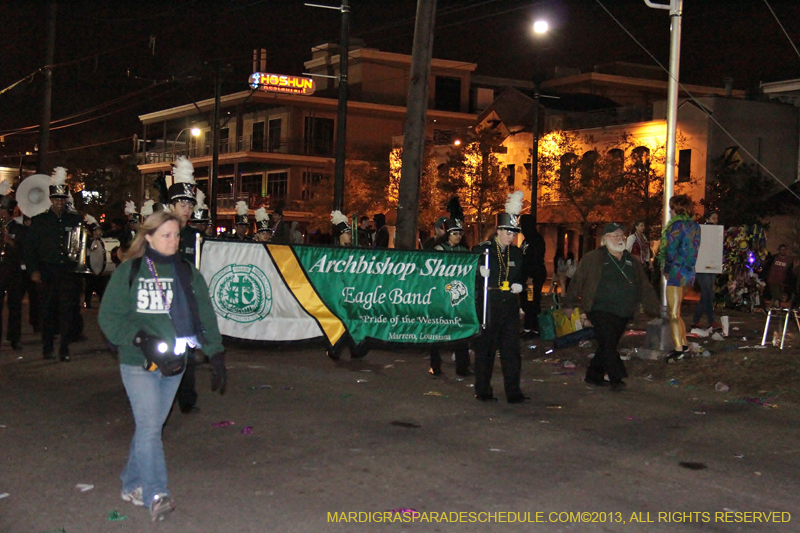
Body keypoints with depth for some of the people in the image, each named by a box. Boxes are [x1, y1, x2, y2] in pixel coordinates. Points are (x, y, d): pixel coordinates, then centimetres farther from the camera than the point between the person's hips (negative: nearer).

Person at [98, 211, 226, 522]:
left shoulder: (187, 273, 10)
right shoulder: (128, 272, -2)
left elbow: (205, 317, 10)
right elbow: (109, 316, -4)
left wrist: (217, 357, 3)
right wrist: (141, 340, -18)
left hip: (173, 364, 4)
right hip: (138, 364, -4)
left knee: (150, 426, 11)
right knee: (149, 427, -14)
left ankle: (132, 485, 27)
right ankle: (156, 496, -15)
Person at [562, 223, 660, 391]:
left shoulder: (632, 261, 15)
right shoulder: (592, 259, -1)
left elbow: (645, 286, 17)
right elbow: (577, 281, 2)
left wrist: (656, 308, 13)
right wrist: (569, 304, 3)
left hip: (623, 313, 5)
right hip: (601, 311, -5)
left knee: (607, 345, 9)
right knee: (608, 343, -15)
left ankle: (594, 376, 22)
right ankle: (616, 379, -14)